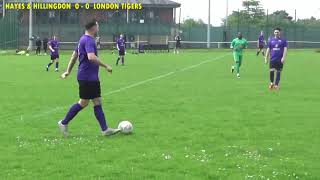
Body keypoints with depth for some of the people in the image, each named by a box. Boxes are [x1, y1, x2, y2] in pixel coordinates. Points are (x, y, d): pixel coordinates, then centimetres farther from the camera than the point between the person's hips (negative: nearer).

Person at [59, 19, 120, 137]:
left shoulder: (84, 39, 15)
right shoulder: (88, 40, -17)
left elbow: (74, 55, 21)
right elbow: (91, 57, -31)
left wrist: (68, 71, 26)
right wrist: (105, 66, -24)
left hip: (92, 78, 10)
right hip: (87, 77, -10)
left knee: (97, 102, 7)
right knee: (83, 103, -3)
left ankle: (105, 129, 6)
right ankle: (64, 123, 8)